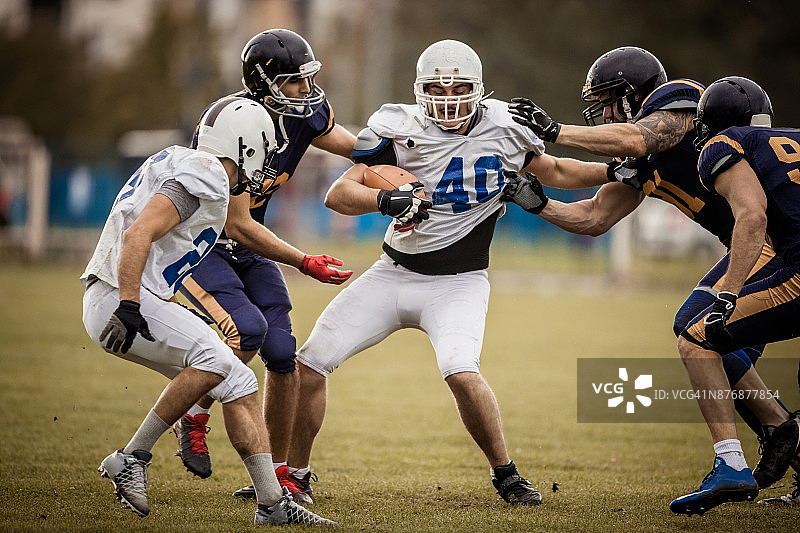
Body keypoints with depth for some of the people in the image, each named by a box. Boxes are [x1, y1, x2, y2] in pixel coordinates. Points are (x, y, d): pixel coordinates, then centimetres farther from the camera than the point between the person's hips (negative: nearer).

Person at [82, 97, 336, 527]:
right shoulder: (203, 177, -13)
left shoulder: (178, 163, 19)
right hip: (117, 299, -10)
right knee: (213, 359, -27)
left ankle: (272, 503, 8)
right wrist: (128, 308, -29)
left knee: (238, 383, 6)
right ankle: (131, 458, -17)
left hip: (128, 300, 10)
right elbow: (138, 234, -24)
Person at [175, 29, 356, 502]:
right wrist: (305, 263, -26)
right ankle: (194, 418, -4)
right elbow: (238, 225, -27)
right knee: (248, 329, -28)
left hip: (246, 248, 7)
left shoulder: (306, 115, -8)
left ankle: (278, 471, 10)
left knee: (283, 354, -3)